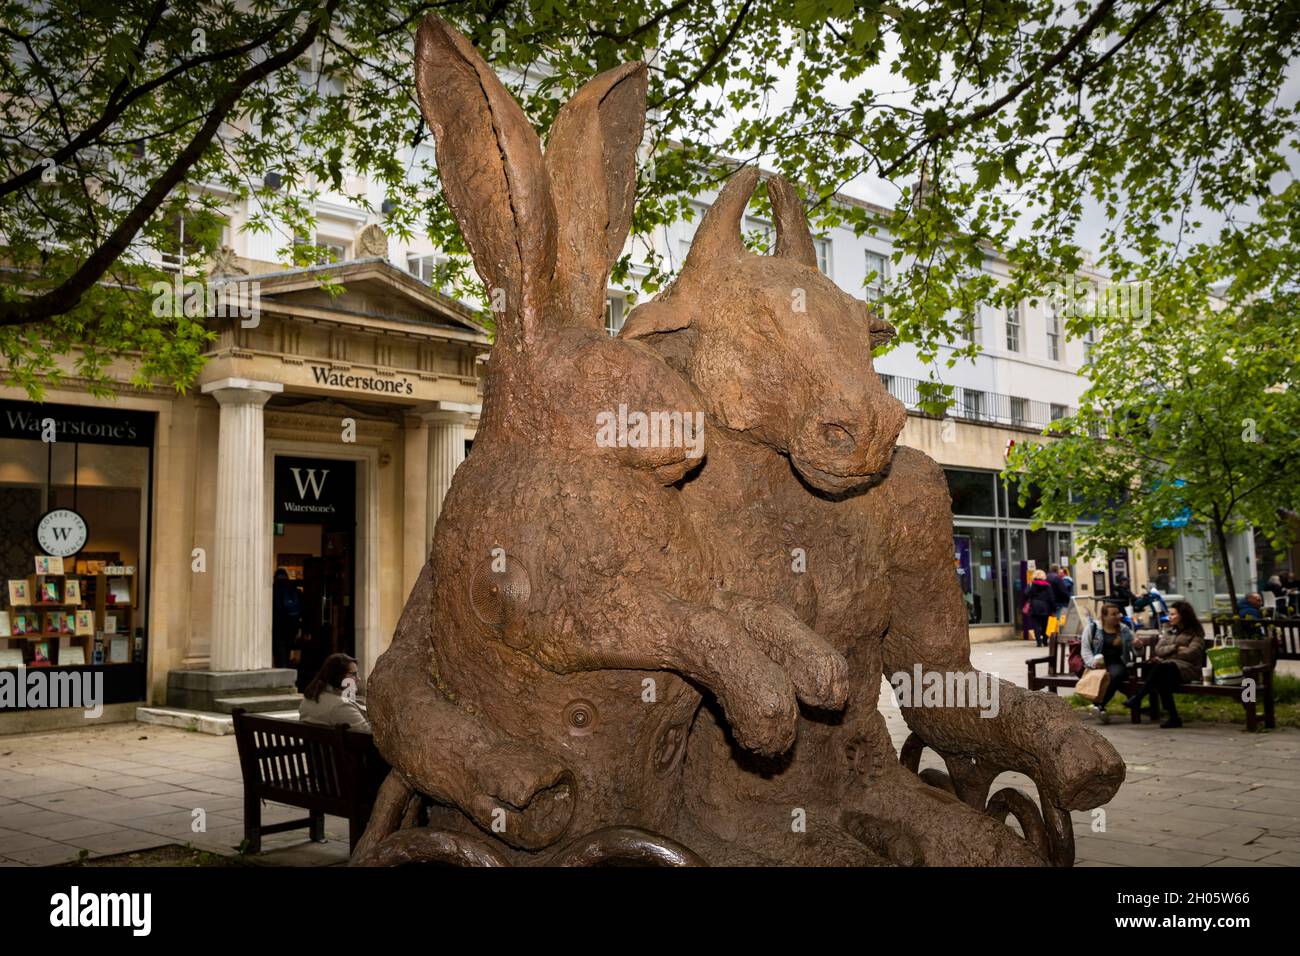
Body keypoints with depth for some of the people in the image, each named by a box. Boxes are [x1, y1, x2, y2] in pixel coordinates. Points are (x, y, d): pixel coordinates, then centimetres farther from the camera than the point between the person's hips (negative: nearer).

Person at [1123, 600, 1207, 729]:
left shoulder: (1195, 633, 8)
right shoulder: (1169, 631, 25)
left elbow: (1191, 653, -7)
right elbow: (1158, 650, 12)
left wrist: (1167, 653, -4)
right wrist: (1175, 648, -5)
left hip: (1187, 668, -5)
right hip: (1168, 666, 5)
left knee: (1161, 668, -35)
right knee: (1161, 679, -32)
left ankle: (1137, 698, -34)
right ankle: (1173, 717, -31)